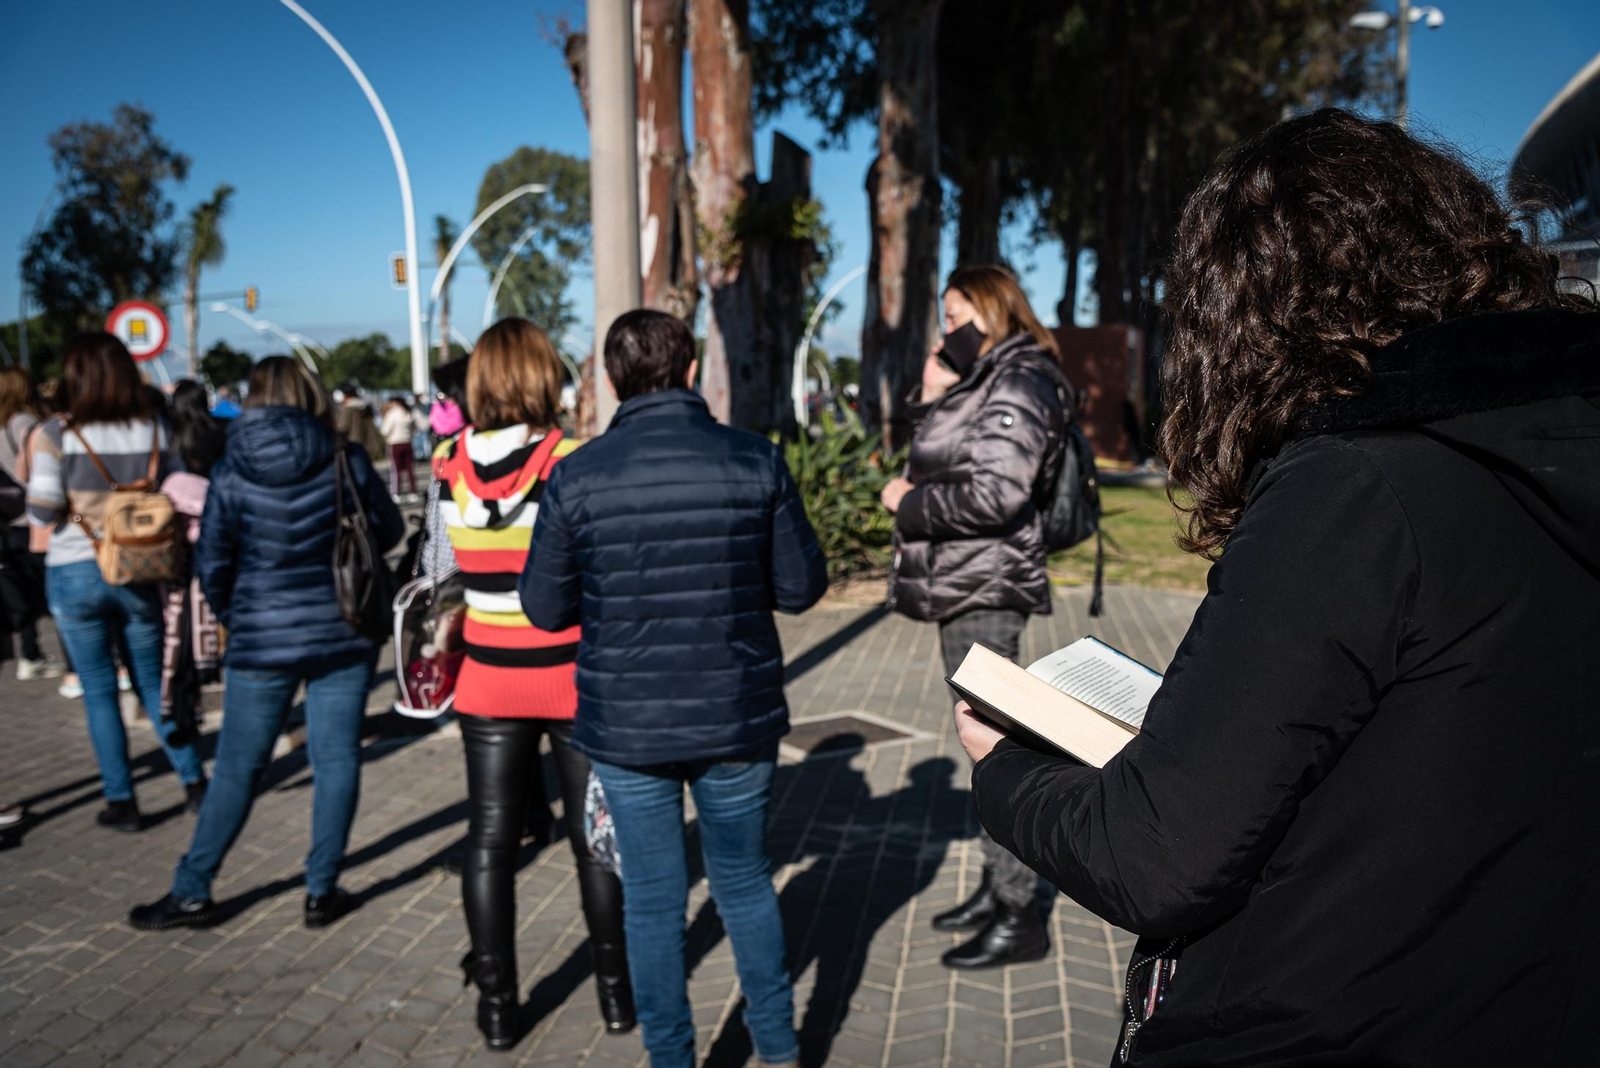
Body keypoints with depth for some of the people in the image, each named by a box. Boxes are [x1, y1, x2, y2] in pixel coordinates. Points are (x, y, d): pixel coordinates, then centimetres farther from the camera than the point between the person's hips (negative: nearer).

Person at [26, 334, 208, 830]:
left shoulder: (55, 434, -10)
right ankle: (194, 781, 17)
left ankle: (121, 802, 14)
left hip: (74, 573, -2)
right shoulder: (154, 430, -2)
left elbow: (42, 512, -11)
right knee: (153, 682, 16)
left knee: (99, 691, 8)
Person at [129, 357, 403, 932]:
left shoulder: (231, 473, -5)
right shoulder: (346, 459, -5)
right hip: (343, 632, 0)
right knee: (336, 760, 8)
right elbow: (389, 531, 6)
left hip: (263, 640, 0)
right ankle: (322, 890, 15)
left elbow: (212, 565, -1)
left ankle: (192, 892, 21)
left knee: (237, 768, 10)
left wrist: (233, 615, 17)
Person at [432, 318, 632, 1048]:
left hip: (489, 679, 3)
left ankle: (497, 1003, 22)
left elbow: (447, 566, 6)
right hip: (575, 678, -2)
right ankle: (616, 990, 25)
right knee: (594, 837, 12)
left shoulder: (450, 466, -4)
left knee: (490, 839, 13)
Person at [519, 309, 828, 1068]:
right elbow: (801, 587, -3)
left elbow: (546, 608, -2)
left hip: (626, 725, -1)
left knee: (653, 899, 14)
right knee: (745, 882, 21)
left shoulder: (577, 478, -9)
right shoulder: (756, 462, -9)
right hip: (739, 718, 1)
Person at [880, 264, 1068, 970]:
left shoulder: (1019, 383, -12)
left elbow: (995, 493, -24)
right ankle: (998, 887, 28)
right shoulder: (984, 381, 18)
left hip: (986, 592, -10)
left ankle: (1020, 918, 6)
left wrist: (908, 504, -12)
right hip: (964, 589, 10)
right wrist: (934, 404, 4)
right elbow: (945, 472, 14)